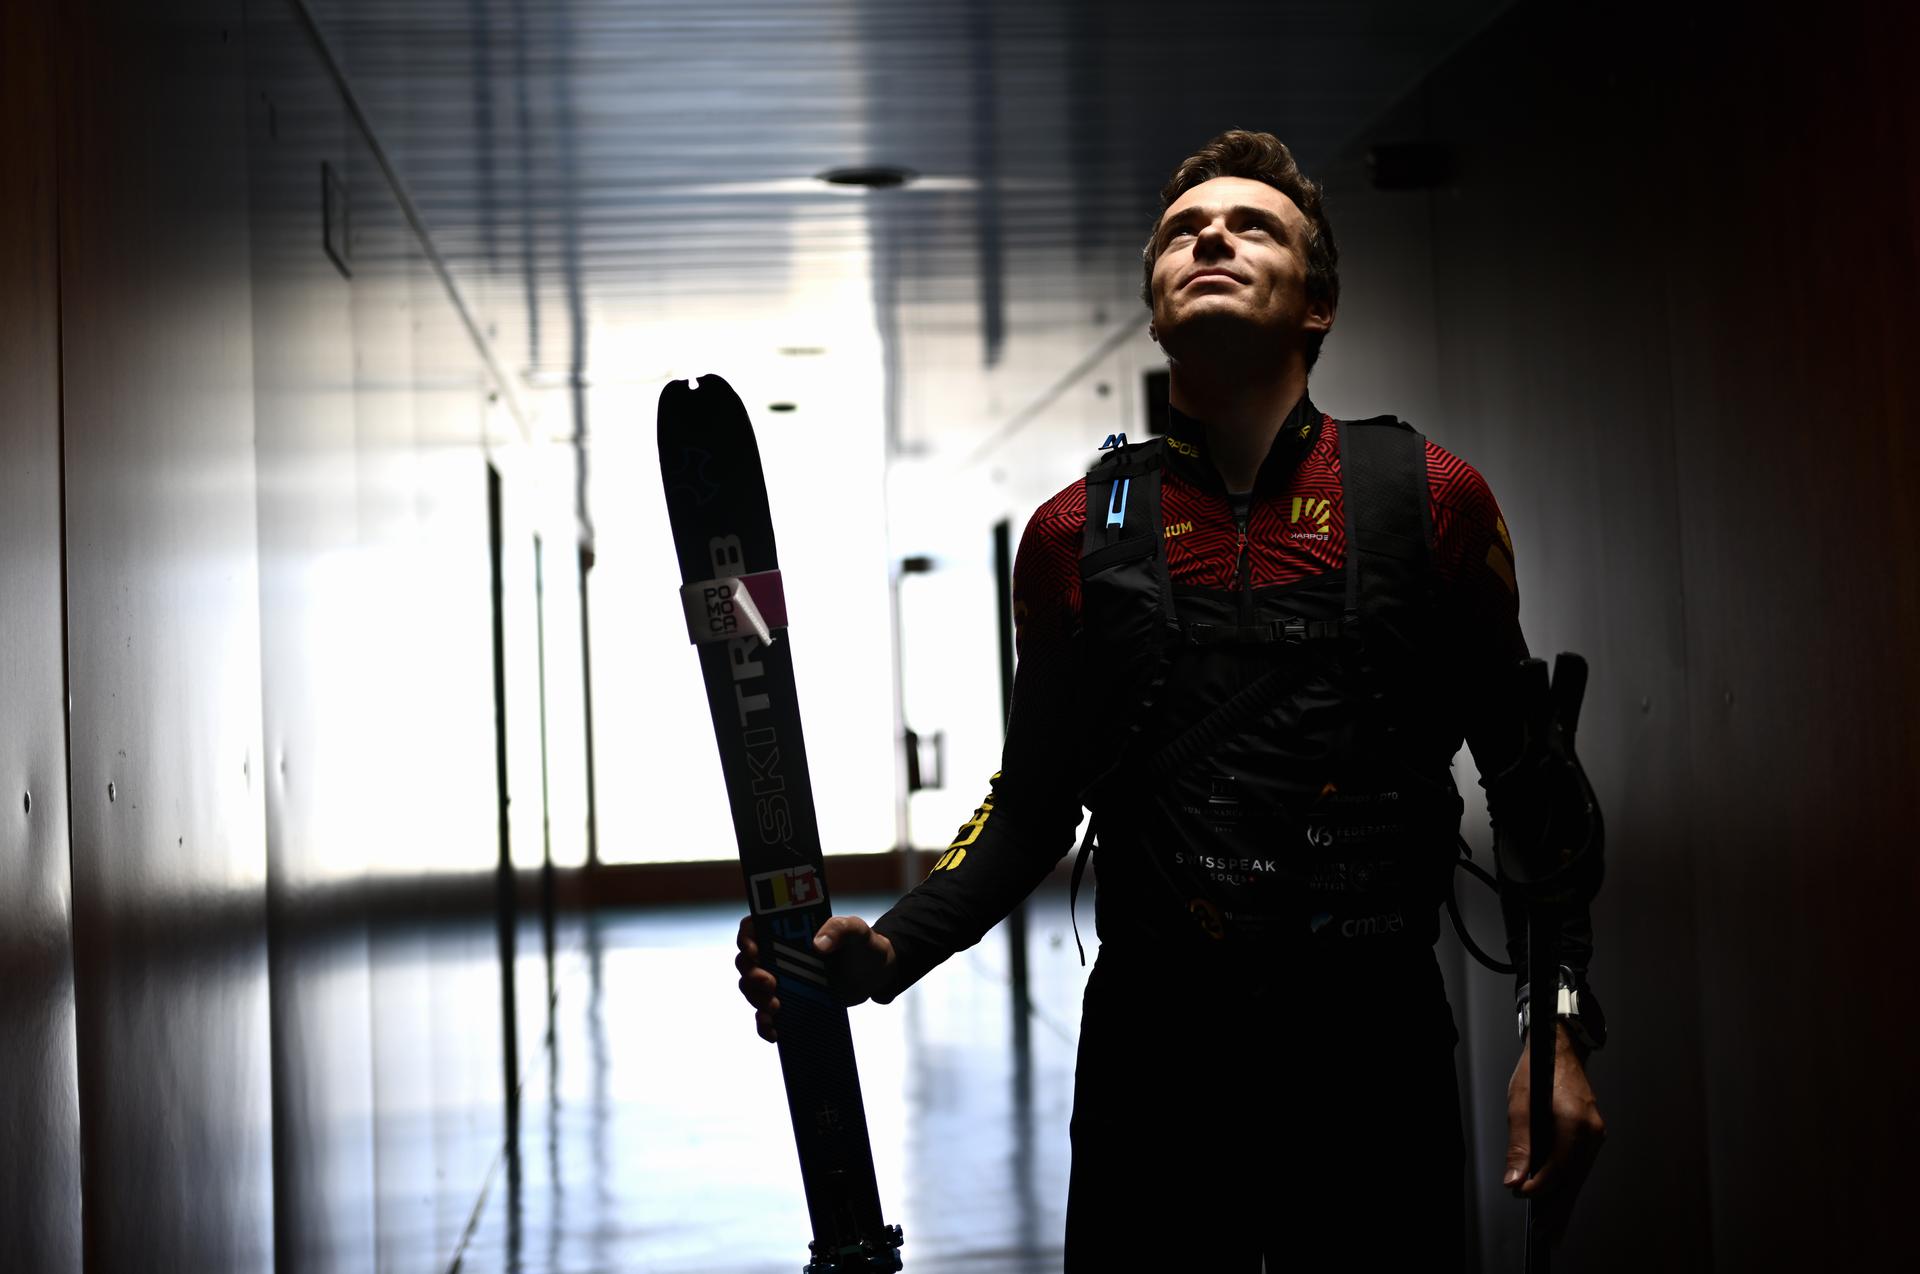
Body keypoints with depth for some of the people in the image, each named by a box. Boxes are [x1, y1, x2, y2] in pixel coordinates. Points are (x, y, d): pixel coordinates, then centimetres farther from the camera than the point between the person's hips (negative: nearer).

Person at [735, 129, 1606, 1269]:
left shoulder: (1432, 501, 3)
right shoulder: (1078, 533, 7)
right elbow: (1036, 803, 11)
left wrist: (1561, 1028, -2)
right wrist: (887, 951, -5)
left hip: (1374, 1048, -1)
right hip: (1153, 1049, 1)